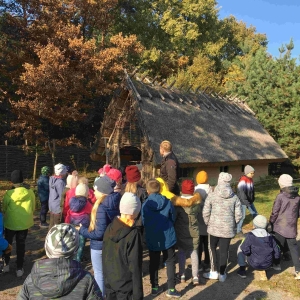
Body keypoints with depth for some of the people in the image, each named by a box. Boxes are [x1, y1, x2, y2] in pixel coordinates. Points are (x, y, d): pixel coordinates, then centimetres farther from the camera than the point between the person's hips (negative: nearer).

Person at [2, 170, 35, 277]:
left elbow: (4, 209, -3)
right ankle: (19, 268, 20)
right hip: (24, 223, 1)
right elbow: (33, 208, 1)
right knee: (21, 245, 14)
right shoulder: (30, 193, -11)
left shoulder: (8, 194, -17)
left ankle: (6, 264, 33)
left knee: (7, 243, 22)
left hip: (10, 223, -1)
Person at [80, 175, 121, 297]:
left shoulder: (101, 207, -25)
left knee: (99, 274, 9)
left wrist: (82, 230, -12)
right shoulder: (115, 203, -1)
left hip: (99, 246, -8)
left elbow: (99, 233, -25)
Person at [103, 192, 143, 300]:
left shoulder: (110, 227, -4)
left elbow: (105, 256, 5)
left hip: (109, 281, 6)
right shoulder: (133, 233, -21)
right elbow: (135, 266, -19)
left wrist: (106, 276, 17)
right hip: (125, 284, -6)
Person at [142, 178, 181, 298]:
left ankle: (154, 287, 25)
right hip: (168, 237, 0)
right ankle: (171, 289, 11)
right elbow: (173, 218, 4)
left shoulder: (145, 205, -11)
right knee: (170, 262, 11)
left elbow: (143, 222, 1)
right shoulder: (167, 202, -9)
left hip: (152, 239, 1)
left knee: (154, 263, 15)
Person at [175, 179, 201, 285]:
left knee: (181, 252, 12)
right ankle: (195, 276, 6)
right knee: (194, 252, 11)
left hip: (181, 231, -1)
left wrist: (174, 228, 4)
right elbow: (198, 214, 1)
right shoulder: (196, 201, -7)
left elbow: (174, 216, -11)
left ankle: (182, 275, 18)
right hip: (193, 231, 2)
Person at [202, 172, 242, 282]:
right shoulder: (234, 197, -3)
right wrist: (232, 224, 15)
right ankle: (222, 274, 21)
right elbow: (238, 215, -2)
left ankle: (214, 272, 22)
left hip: (214, 228, -1)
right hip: (228, 229, 2)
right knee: (224, 251, 11)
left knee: (212, 249, 18)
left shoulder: (212, 195, -10)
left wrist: (208, 223, 8)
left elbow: (205, 213, -9)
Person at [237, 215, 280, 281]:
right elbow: (277, 255, 2)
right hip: (268, 264, 4)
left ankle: (242, 270, 20)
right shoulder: (270, 237, 0)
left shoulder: (251, 235, -13)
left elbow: (245, 251, -19)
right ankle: (262, 271, 23)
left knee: (240, 247, 17)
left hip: (255, 264, -4)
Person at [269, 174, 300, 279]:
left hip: (280, 225, -4)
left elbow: (275, 212, -10)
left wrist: (271, 223, 5)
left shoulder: (280, 196, -15)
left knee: (278, 245, 12)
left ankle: (277, 264, 27)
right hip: (292, 227, 4)